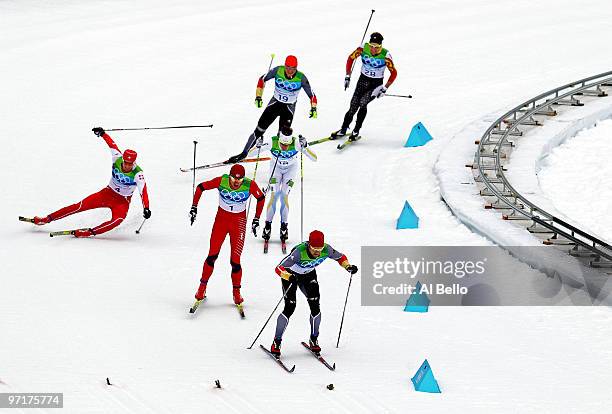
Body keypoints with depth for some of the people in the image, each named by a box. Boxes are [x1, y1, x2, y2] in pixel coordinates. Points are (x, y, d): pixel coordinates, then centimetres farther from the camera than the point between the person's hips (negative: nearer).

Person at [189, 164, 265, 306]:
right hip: (221, 218, 1)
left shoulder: (250, 185, -18)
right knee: (212, 256, -3)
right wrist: (194, 207, -5)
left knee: (235, 260, -6)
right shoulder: (221, 181, -18)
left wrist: (256, 219, 3)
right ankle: (202, 287, 13)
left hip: (238, 222, -1)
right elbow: (200, 187, -3)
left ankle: (236, 292, 12)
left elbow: (261, 198, 2)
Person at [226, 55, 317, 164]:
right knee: (259, 130, -4)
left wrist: (313, 108, -23)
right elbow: (262, 79, -3)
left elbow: (311, 95, -9)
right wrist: (258, 97, -7)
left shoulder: (301, 78, -19)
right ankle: (244, 153, 4)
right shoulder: (278, 71, -17)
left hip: (289, 108, -1)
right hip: (275, 103, 1)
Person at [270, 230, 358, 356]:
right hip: (291, 275, -4)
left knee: (315, 306, -10)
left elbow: (340, 257, -4)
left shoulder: (326, 250, -26)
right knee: (290, 308, -15)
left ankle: (314, 340, 10)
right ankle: (276, 342, -3)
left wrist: (348, 266, -23)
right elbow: (279, 268, -40)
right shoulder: (299, 252, -39)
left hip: (309, 275, 4)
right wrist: (289, 277, -59)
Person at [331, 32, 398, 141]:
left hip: (376, 84, -3)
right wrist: (347, 76, -1)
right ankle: (343, 130, 16)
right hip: (363, 80, 3)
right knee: (353, 107, -4)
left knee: (362, 103, -24)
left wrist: (385, 88, -16)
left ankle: (356, 131, -9)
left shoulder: (385, 55, -22)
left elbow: (394, 73, -12)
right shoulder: (363, 48, -16)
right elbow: (351, 58, 1)